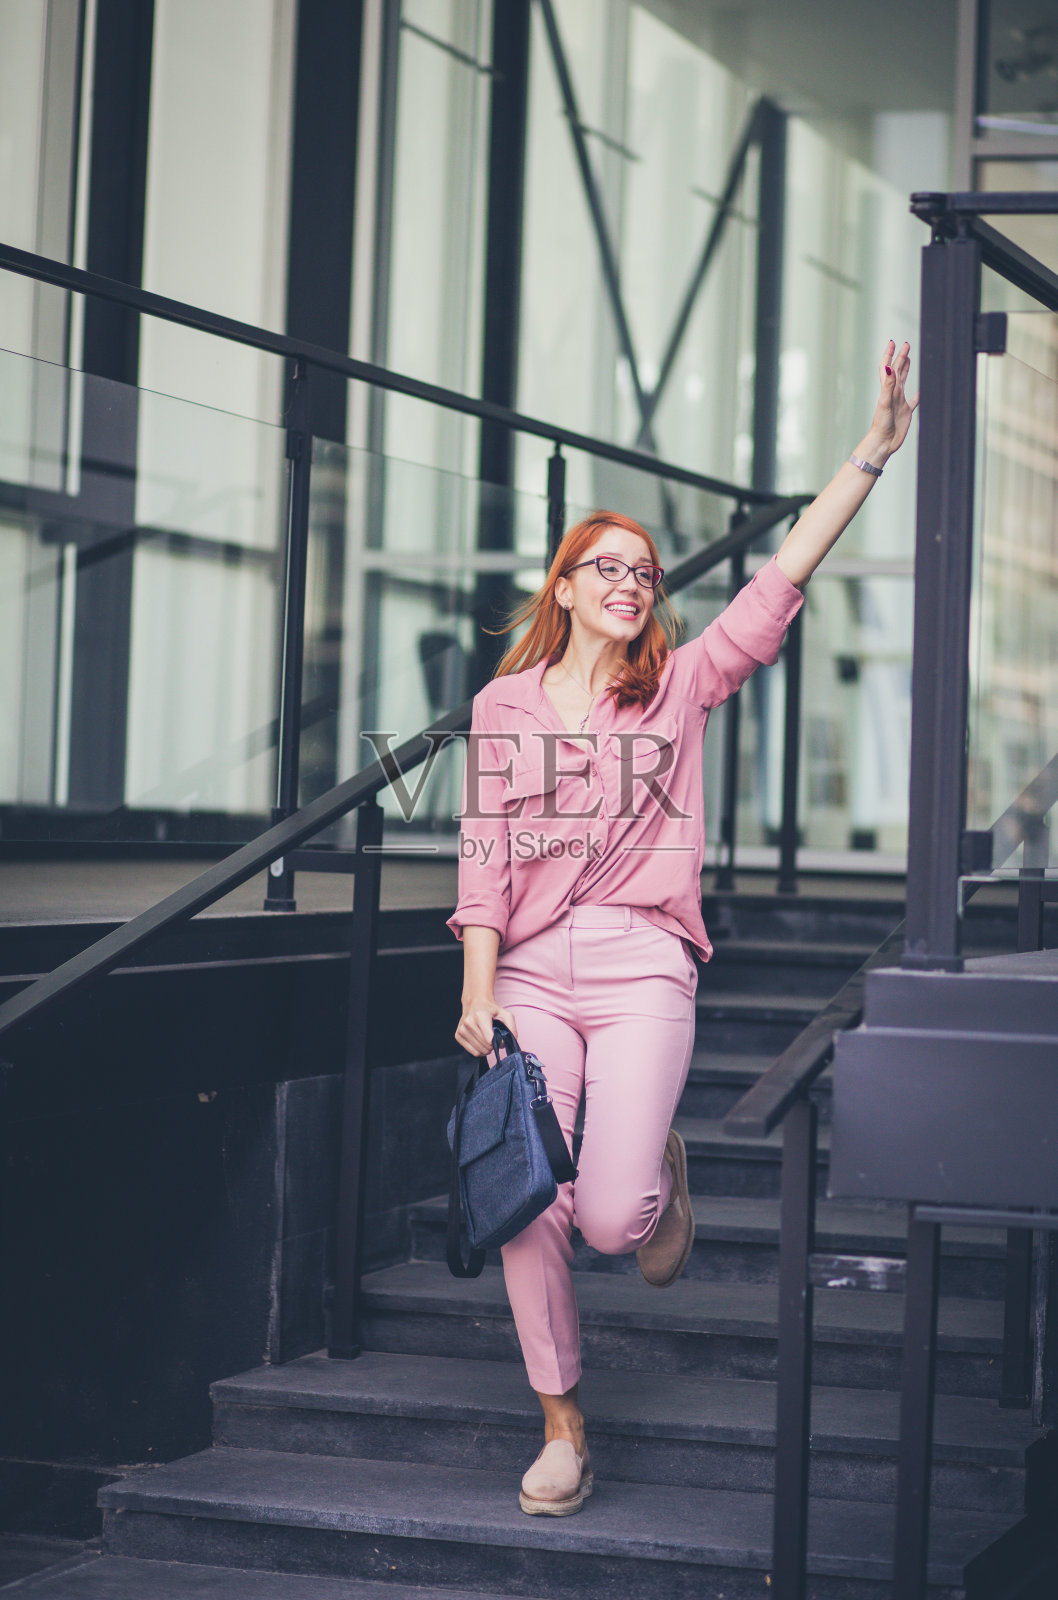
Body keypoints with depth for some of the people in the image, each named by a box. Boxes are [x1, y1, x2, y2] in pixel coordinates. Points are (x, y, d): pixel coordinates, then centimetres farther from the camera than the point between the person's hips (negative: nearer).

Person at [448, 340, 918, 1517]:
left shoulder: (680, 688, 9)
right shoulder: (505, 706, 11)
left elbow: (783, 580, 2)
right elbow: (485, 852, 7)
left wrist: (874, 450, -3)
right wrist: (477, 988, -3)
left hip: (641, 966, -1)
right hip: (532, 968, 1)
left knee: (613, 1219, -15)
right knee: (528, 1207, -7)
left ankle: (662, 1169, 24)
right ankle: (561, 1429, 9)